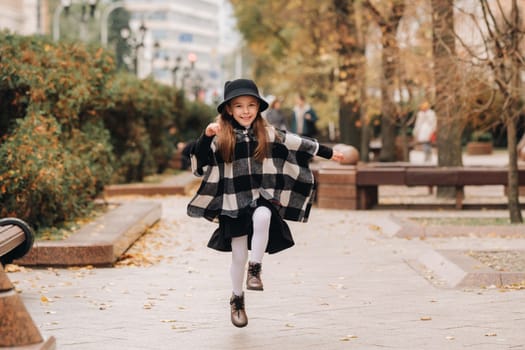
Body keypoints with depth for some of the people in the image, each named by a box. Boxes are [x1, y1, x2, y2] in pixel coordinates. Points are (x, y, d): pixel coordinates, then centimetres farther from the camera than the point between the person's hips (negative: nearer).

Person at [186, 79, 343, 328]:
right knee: (238, 256, 2)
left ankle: (255, 269, -17)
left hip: (262, 197, 1)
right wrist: (206, 137, -26)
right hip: (234, 203, -1)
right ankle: (237, 299, 27)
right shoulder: (221, 138, -1)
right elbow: (199, 164, -11)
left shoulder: (269, 134, 6)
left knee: (262, 217, -35)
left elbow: (298, 145, 15)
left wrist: (328, 153, 21)